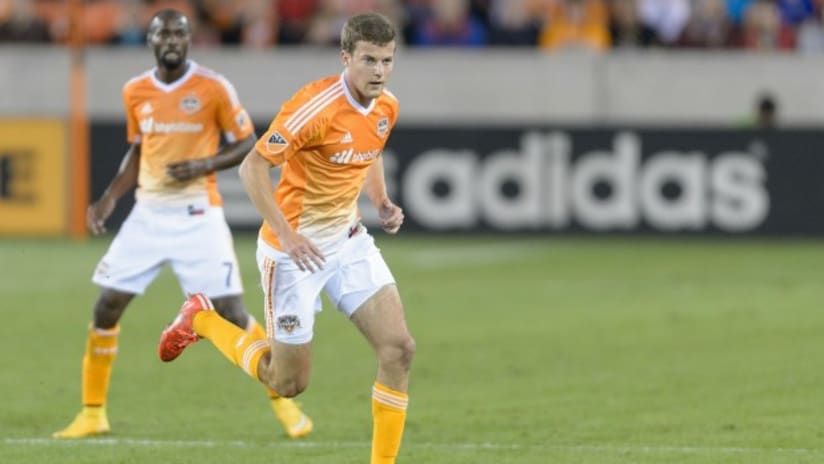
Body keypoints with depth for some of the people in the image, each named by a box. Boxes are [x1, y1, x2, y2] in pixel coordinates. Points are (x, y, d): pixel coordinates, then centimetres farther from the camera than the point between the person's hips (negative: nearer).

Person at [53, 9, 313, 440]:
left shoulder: (214, 88, -8)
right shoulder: (135, 91, 5)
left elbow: (246, 145, -1)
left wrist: (204, 165, -18)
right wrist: (108, 199, 6)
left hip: (197, 217, -4)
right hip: (148, 215, 4)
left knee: (232, 313, -8)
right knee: (105, 308, -1)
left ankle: (282, 401, 7)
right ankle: (93, 413, 11)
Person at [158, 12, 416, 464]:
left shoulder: (386, 107, -1)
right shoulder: (316, 106, -25)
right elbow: (253, 166, -22)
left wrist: (383, 202, 4)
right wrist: (286, 234, -27)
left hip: (348, 240, 6)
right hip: (295, 248, -6)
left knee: (399, 348, -10)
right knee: (288, 383, 4)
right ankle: (201, 319, 28)